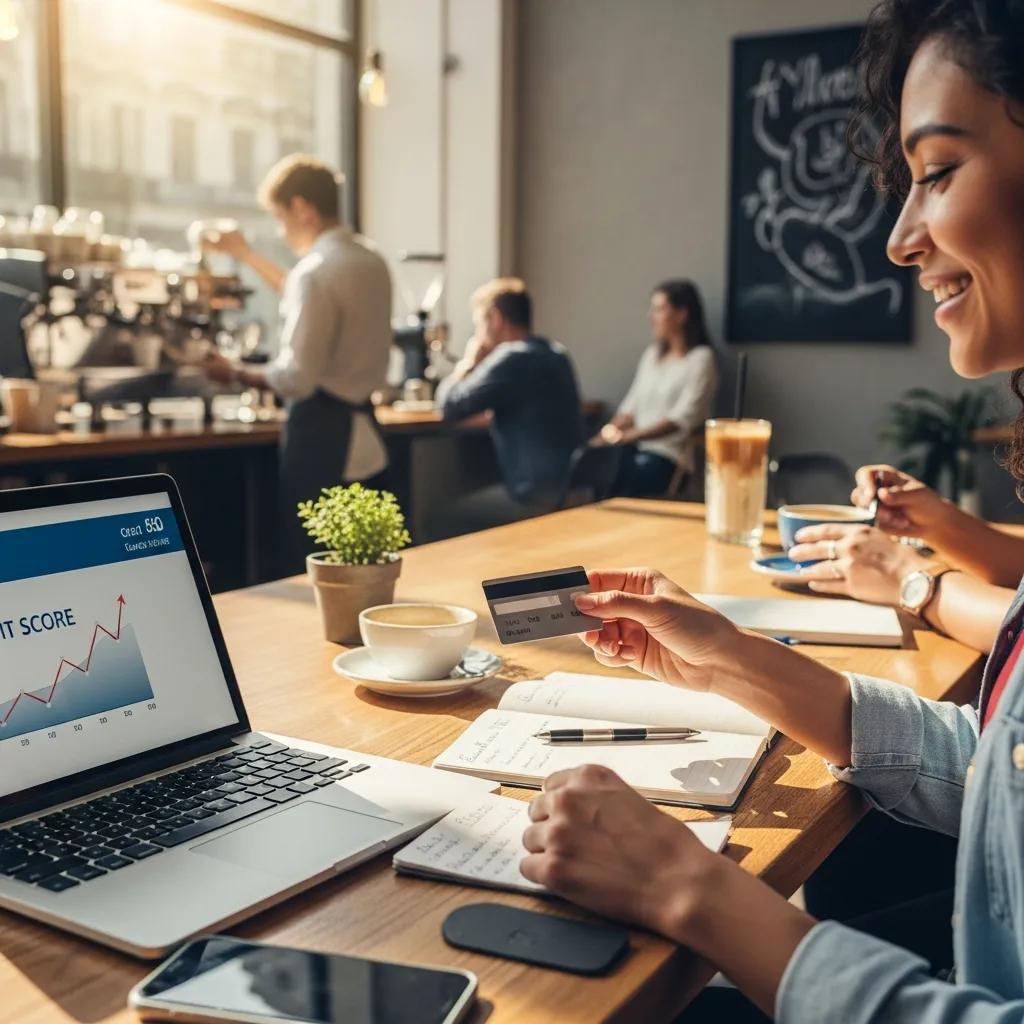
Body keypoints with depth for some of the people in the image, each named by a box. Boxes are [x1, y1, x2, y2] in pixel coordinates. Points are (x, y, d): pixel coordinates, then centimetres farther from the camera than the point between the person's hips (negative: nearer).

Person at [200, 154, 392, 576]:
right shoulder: (370, 259, 11)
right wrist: (246, 254, 36)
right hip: (364, 434, 9)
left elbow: (297, 378, -20)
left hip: (322, 435, -9)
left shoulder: (315, 270, -16)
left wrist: (237, 374, -4)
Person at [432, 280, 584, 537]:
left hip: (539, 498, -10)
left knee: (443, 522, 1)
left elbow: (449, 406, -12)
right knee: (462, 505, 23)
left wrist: (468, 361, 4)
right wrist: (477, 364, 13)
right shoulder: (555, 354, 12)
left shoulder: (513, 357, -17)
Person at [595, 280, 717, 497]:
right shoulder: (652, 353, 20)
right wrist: (609, 432, -5)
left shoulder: (701, 358, -2)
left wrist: (627, 437, -19)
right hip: (635, 446, 5)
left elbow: (682, 419, -12)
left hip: (669, 452, -5)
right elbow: (631, 405, 16)